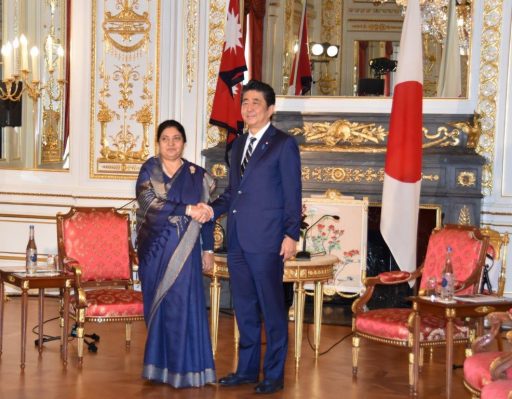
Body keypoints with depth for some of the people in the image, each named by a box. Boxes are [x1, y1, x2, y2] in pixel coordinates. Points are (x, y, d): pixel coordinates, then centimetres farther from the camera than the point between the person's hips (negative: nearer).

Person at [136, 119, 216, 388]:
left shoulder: (197, 175, 5)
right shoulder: (149, 170, 2)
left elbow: (206, 215, 8)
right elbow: (149, 202, -15)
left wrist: (208, 249, 4)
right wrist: (187, 209, -21)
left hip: (184, 252, -1)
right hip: (154, 250, 1)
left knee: (182, 306, -5)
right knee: (157, 306, 5)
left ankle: (182, 368, 2)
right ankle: (158, 365, 14)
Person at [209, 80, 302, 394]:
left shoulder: (284, 144, -3)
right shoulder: (239, 144, 17)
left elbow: (293, 194, -7)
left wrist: (291, 234, -14)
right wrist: (212, 209, 4)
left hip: (266, 240, -7)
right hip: (238, 240, 7)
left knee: (272, 308, 1)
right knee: (244, 308, 14)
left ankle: (274, 374, 11)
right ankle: (247, 369, 25)